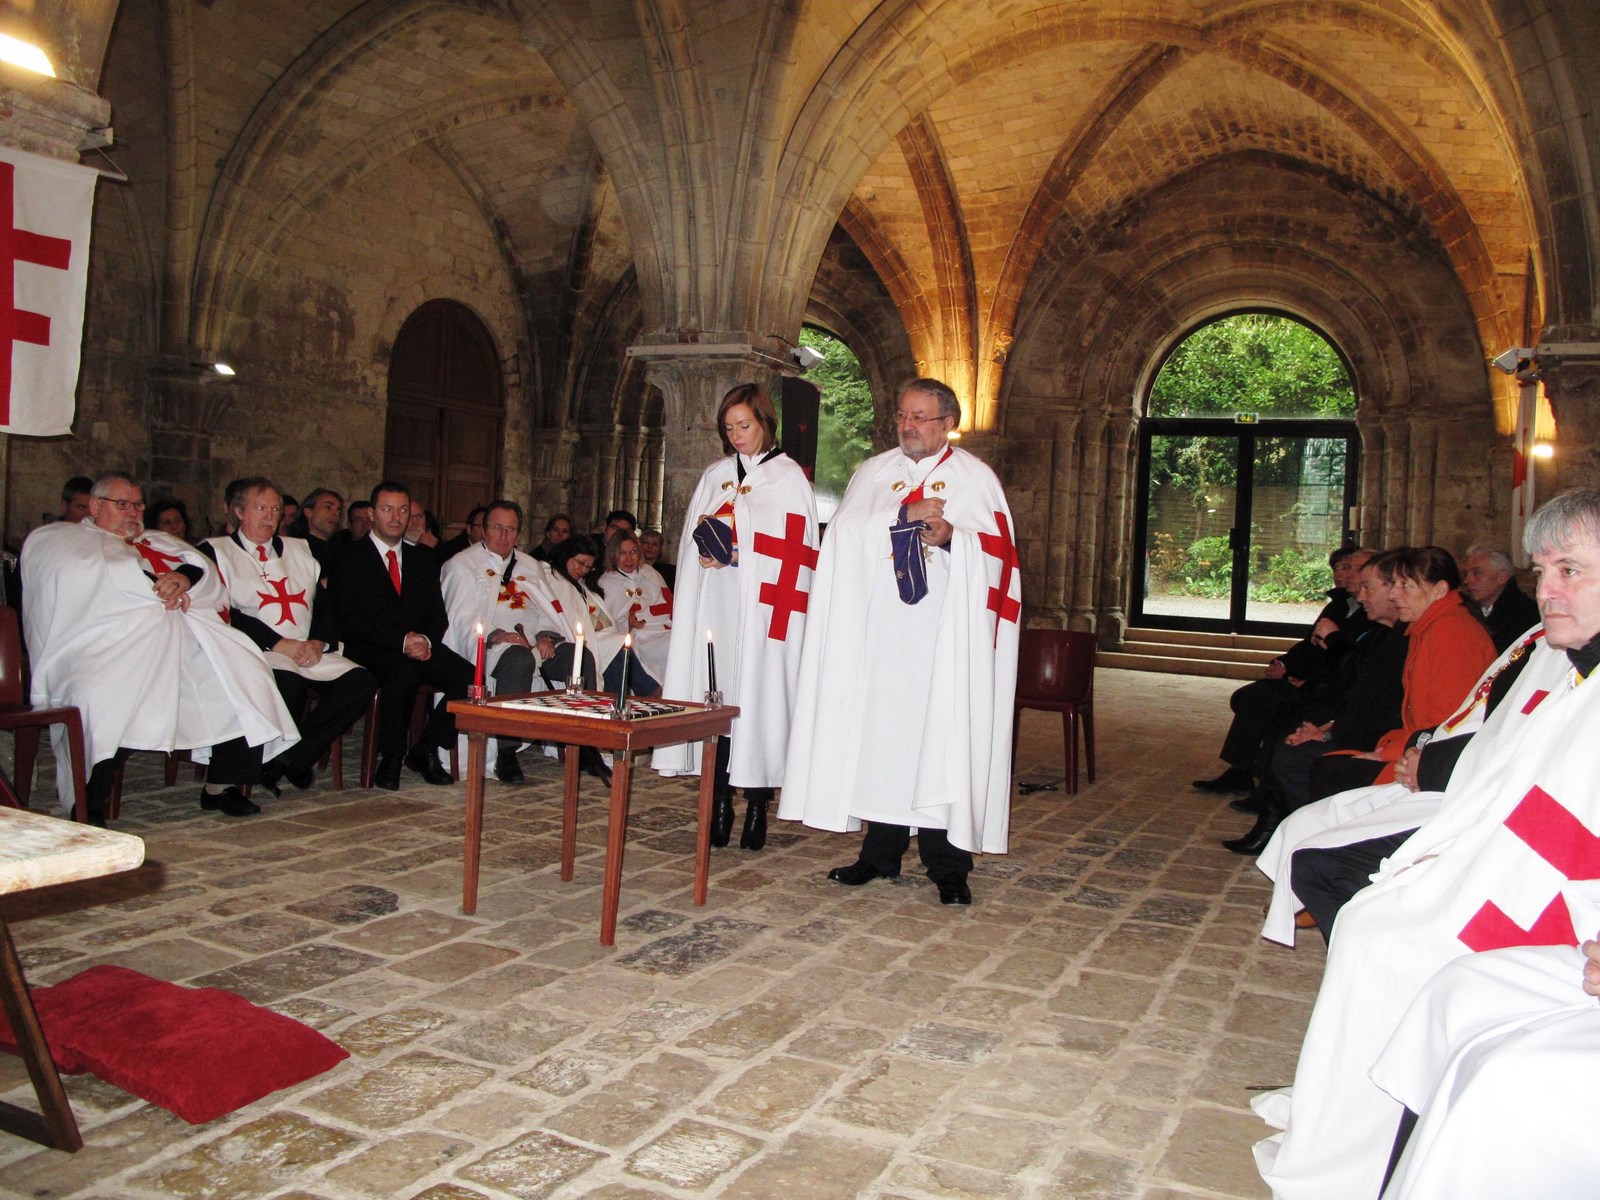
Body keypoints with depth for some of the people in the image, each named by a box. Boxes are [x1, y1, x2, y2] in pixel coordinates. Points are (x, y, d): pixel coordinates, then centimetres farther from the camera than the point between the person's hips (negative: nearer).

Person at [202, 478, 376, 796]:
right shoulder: (216, 551, 8)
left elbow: (325, 604, 19)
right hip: (259, 652, -5)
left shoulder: (299, 550, 24)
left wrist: (318, 642, -2)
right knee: (288, 683, -38)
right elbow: (222, 614, -6)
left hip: (312, 654, 5)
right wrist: (279, 643, -13)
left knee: (362, 682, -21)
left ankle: (292, 757, -15)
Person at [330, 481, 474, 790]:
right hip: (370, 649, -4)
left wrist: (428, 641, -10)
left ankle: (424, 750, -4)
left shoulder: (422, 558, 20)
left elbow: (437, 613, 14)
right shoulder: (351, 558, 4)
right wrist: (401, 640, -19)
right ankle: (390, 759, -16)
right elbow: (349, 619, -8)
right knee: (404, 674, -38)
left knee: (470, 677, -22)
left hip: (420, 646, 5)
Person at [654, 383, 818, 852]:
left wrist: (737, 555, -14)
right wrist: (704, 542, -2)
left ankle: (756, 807, 2)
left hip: (760, 608, -4)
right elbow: (692, 539, 20)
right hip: (714, 605, 4)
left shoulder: (788, 477, 2)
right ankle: (720, 803, 6)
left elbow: (795, 550, -6)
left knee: (757, 698, -5)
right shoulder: (714, 475, 18)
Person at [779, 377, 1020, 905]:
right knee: (881, 732, 2)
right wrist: (905, 516, -13)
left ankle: (947, 864, 1)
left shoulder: (976, 477, 8)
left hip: (946, 636, -2)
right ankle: (881, 852, 13)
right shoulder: (874, 472, 14)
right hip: (880, 631, 3)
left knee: (943, 737, -5)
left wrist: (953, 536, -18)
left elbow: (999, 550, -1)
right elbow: (845, 533, -1)